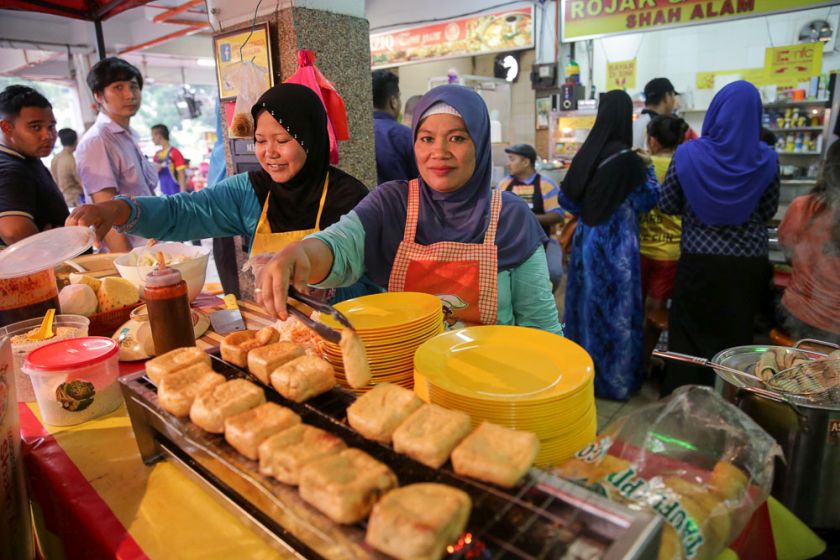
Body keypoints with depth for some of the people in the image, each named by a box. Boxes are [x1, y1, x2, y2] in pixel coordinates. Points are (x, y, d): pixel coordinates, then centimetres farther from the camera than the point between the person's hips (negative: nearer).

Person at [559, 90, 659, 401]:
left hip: (586, 238, 6)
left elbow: (566, 199, 8)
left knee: (587, 302, 15)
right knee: (615, 307, 5)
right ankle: (614, 378, 16)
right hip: (616, 243, -6)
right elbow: (649, 200, -6)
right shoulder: (628, 160, -16)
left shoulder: (585, 154, 1)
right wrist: (648, 170, 8)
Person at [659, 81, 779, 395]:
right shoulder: (767, 159, -5)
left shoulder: (688, 154, -10)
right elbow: (769, 211, 7)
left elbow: (667, 205, -1)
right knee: (737, 333, 15)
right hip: (749, 261, 2)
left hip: (700, 259, -1)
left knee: (690, 333, 12)